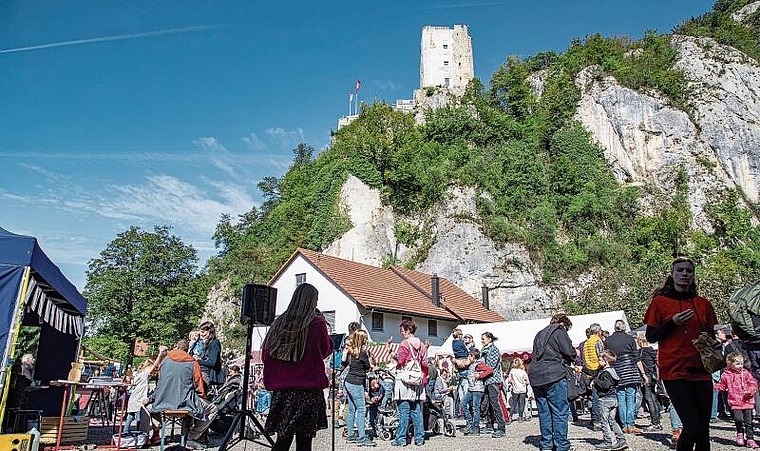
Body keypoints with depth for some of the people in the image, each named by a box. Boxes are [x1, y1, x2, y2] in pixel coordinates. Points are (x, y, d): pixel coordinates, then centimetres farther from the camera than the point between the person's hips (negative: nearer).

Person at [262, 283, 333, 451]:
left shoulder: (279, 323, 3)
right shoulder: (317, 323, -8)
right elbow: (326, 350, 7)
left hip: (281, 389, 4)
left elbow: (265, 355, 6)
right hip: (309, 389, -4)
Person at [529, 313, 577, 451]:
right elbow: (569, 352, -8)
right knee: (560, 412, -1)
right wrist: (575, 353, 14)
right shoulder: (559, 332, -1)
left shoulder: (540, 334, 22)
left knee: (544, 412, 10)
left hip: (536, 376, 7)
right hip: (554, 376, -7)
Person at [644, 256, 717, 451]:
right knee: (692, 426, -14)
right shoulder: (660, 301, 1)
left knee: (703, 428, 6)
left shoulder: (703, 304, 11)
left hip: (701, 371, 4)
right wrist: (672, 322, -15)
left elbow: (710, 336, 19)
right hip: (674, 372, -4)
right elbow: (650, 336, -1)